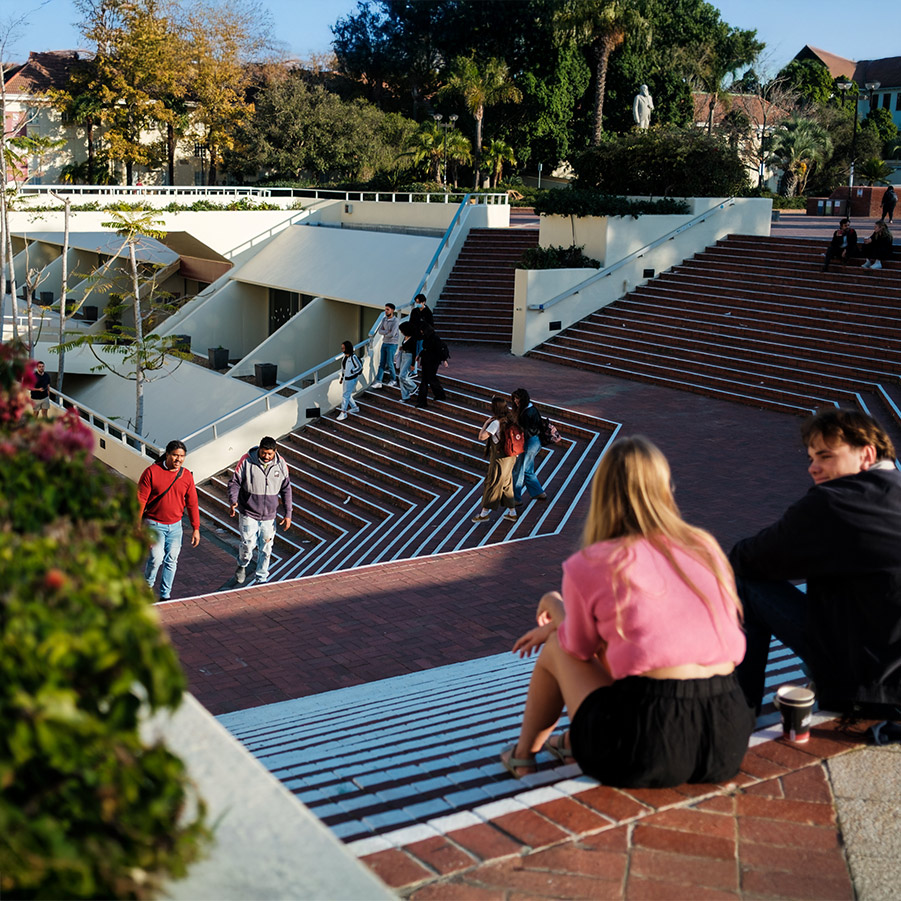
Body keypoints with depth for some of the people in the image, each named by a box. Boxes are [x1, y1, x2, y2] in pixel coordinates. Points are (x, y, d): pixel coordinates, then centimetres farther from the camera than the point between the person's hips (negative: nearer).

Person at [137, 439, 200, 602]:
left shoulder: (186, 475, 0)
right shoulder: (152, 472, -12)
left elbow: (192, 503, 5)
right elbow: (140, 500, -10)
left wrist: (196, 528, 5)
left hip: (175, 525, 4)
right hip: (154, 524, -4)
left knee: (171, 561, 6)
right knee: (156, 558, -16)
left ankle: (165, 595, 20)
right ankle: (147, 587, 12)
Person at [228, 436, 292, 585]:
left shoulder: (281, 464, -2)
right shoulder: (247, 461, -11)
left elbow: (286, 490, 6)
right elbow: (234, 482, -5)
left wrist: (288, 514, 5)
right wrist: (233, 501, -22)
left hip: (269, 516, 3)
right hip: (248, 514, -3)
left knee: (266, 549, 7)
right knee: (248, 545, -5)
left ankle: (262, 578, 25)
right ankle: (242, 565, 28)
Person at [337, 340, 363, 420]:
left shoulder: (353, 357, -24)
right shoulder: (344, 356, 2)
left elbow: (360, 366, -16)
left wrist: (352, 372, -16)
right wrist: (341, 378, 15)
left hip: (351, 379, -8)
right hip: (345, 378, 8)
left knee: (345, 395, 0)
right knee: (347, 395, 20)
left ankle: (343, 413, 10)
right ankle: (355, 408, 39)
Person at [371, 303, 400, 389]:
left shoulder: (396, 321, -13)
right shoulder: (384, 319, 8)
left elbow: (392, 334, -20)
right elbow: (379, 331, 1)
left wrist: (384, 334, -4)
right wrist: (387, 332, -15)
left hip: (392, 344, -6)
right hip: (384, 343, 6)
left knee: (390, 363, -1)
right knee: (381, 363, 4)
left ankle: (393, 380, 17)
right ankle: (378, 381, 3)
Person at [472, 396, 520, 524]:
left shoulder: (496, 422, -22)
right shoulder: (510, 419, 1)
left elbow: (481, 437, -23)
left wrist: (486, 422, -13)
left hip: (500, 458, -8)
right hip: (511, 457, 8)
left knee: (492, 483, 5)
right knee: (507, 484, 17)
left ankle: (485, 512, 16)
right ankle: (512, 512, 21)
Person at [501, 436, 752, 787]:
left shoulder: (588, 565, -3)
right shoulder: (704, 547, 12)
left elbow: (581, 648, 16)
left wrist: (555, 608, 38)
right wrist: (559, 626, 36)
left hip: (646, 753, -5)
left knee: (557, 648, 22)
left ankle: (523, 755, 40)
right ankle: (574, 741, 47)